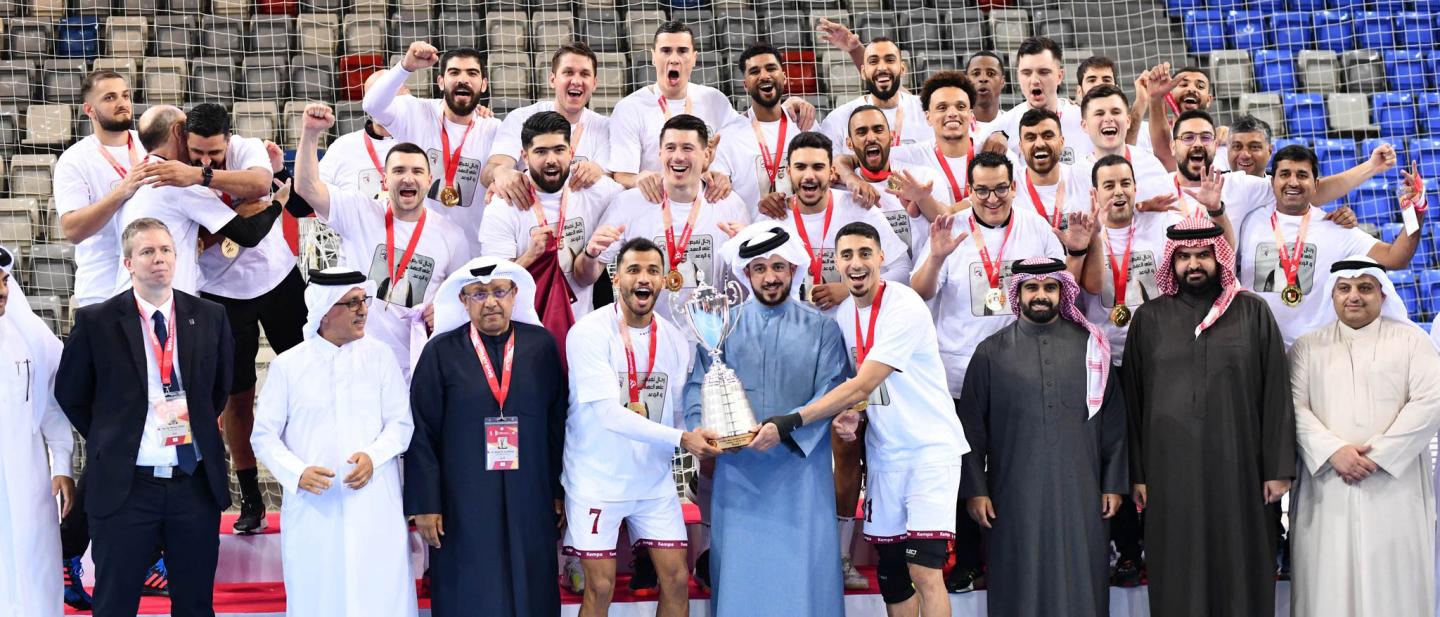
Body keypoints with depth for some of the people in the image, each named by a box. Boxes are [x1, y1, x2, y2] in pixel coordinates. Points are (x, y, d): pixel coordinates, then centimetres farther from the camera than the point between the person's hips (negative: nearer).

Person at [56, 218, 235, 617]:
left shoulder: (210, 317, 4)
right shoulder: (96, 322, -4)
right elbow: (70, 395, 8)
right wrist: (109, 441, 8)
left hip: (197, 482, 2)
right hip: (125, 484, -2)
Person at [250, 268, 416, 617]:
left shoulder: (380, 357, 4)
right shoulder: (287, 365, 3)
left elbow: (401, 422, 3)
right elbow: (263, 435, 3)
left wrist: (373, 456, -16)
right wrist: (297, 473, -13)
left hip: (374, 508, 0)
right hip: (312, 510, 0)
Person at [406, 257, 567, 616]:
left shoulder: (541, 345, 4)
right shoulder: (441, 351, -1)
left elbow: (557, 422, 6)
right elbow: (421, 432, -2)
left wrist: (558, 491, 4)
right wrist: (425, 504, -6)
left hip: (529, 502, 1)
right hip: (462, 504, -1)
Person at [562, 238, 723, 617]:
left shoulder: (674, 339, 4)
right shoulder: (590, 332, -13)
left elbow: (678, 412, 7)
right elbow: (609, 413, -21)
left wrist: (702, 438, -15)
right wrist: (680, 439, -28)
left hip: (654, 480, 5)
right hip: (598, 479, -5)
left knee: (677, 579, 3)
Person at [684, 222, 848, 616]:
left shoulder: (821, 329, 5)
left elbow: (832, 391, -5)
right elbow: (699, 384, 2)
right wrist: (700, 428, -18)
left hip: (801, 469, -1)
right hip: (738, 470, 1)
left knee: (803, 568, 0)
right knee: (739, 573, 2)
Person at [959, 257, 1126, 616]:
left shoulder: (1090, 347, 7)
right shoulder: (991, 353, 5)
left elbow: (1114, 421, 8)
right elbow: (972, 428, 4)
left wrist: (1114, 485, 4)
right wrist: (975, 489, -1)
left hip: (1079, 495, 1)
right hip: (1015, 496, -1)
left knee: (1079, 585, 3)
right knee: (1021, 588, 3)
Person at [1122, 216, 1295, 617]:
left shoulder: (1252, 312, 5)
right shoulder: (1150, 318, 7)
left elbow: (1276, 394, 2)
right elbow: (1133, 399, 7)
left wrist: (1279, 468, -3)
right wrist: (1138, 474, 2)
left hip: (1238, 468, -1)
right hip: (1170, 469, 1)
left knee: (1239, 573, 3)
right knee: (1178, 579, 4)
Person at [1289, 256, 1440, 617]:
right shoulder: (1308, 347, 11)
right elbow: (1295, 407, 2)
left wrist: (1377, 454, -12)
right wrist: (1333, 451, -14)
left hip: (1394, 486, -1)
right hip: (1328, 487, 1)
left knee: (1393, 580, -3)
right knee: (1329, 582, -1)